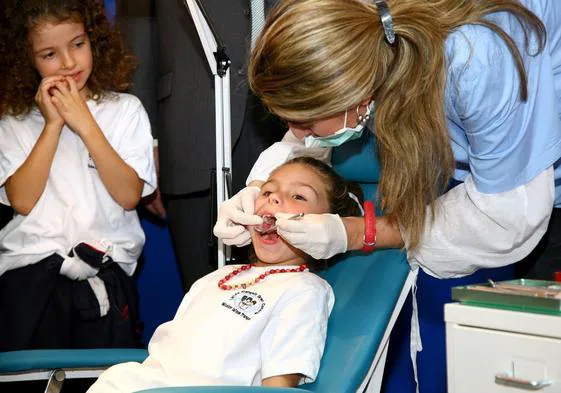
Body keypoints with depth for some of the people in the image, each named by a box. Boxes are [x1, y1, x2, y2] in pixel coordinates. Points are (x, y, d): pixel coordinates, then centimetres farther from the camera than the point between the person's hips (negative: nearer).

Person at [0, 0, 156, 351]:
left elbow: (129, 195, -6)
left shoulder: (125, 109, 5)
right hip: (30, 271, 1)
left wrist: (85, 124, -10)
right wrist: (53, 125, -8)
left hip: (105, 272, 0)